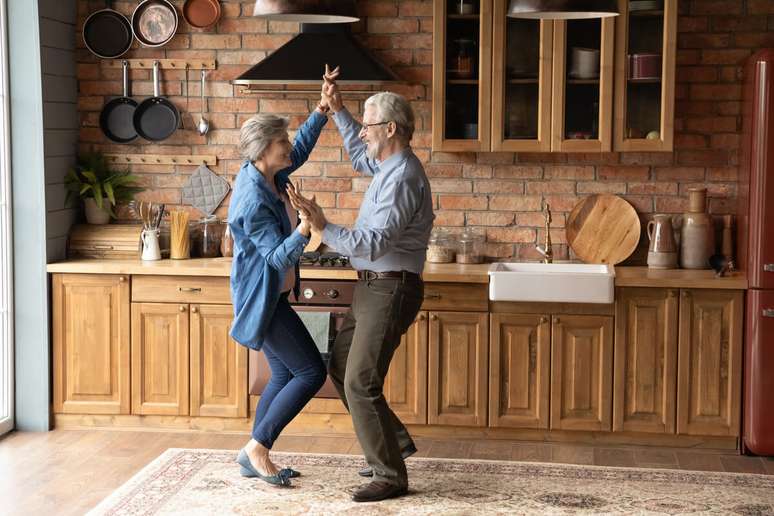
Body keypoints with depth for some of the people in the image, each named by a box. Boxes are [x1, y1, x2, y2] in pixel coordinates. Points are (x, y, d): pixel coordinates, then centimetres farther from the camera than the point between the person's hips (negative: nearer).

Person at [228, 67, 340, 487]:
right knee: (312, 372, -7)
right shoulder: (254, 201, -26)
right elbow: (278, 256, -27)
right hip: (262, 298, -10)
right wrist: (304, 230, -42)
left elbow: (300, 152, 22)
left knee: (284, 376, 13)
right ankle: (256, 448, 2)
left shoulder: (266, 173, 1)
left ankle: (255, 459, 21)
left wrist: (322, 110, 17)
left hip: (273, 295, 10)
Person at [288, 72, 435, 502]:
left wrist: (323, 229, -28)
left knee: (360, 384, -9)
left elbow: (374, 243, -28)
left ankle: (391, 476, 1)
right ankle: (393, 442, 26)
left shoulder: (402, 179, -21)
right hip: (373, 287, 11)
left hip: (390, 290, -11)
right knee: (340, 366, 18)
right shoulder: (391, 166, 11)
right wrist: (337, 111, 26)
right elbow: (360, 156, 34)